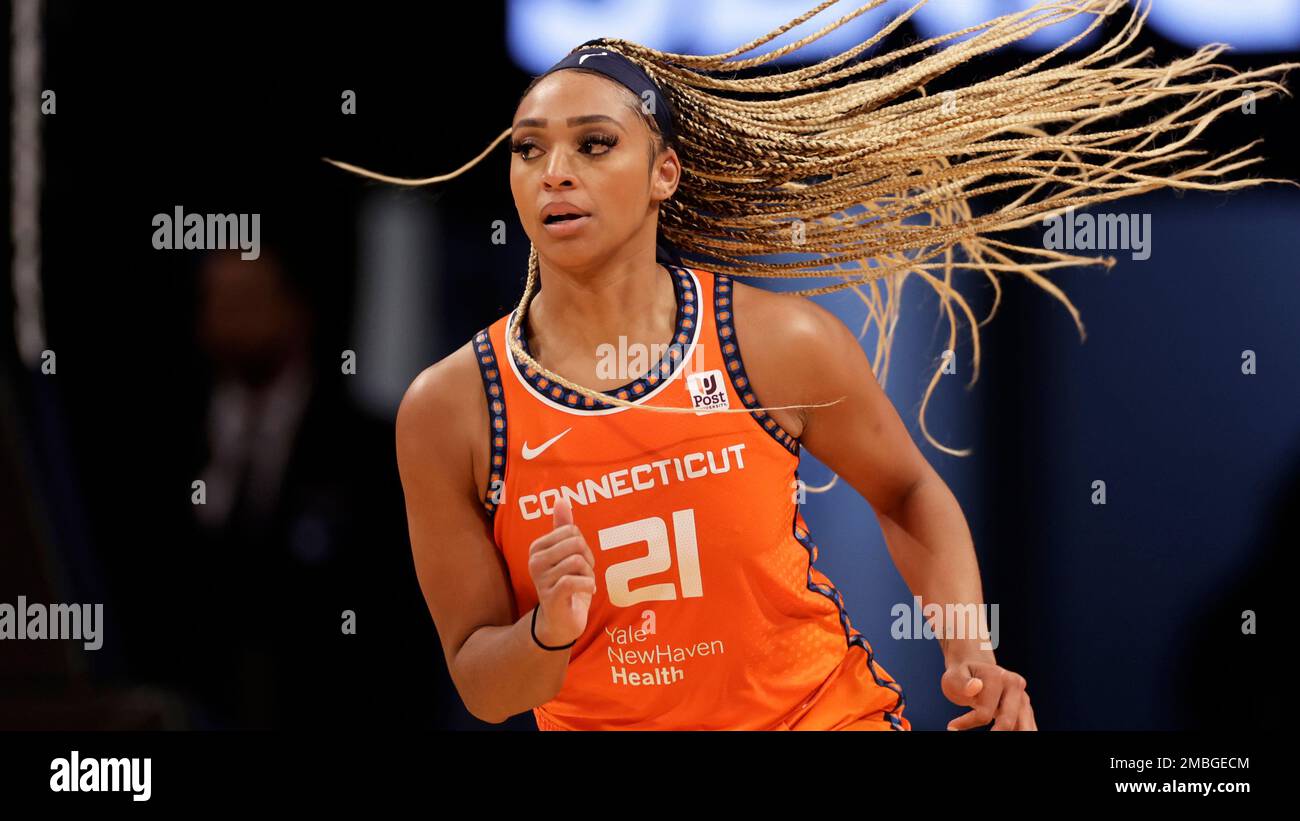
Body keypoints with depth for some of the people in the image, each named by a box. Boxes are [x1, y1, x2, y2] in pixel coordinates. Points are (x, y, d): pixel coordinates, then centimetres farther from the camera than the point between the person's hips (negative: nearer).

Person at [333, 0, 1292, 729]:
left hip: (826, 708, 0)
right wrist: (551, 631, -24)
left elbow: (908, 491, 7)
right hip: (603, 721, 0)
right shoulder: (450, 407, -11)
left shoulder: (780, 341, -11)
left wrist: (969, 654, -6)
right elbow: (481, 683, -4)